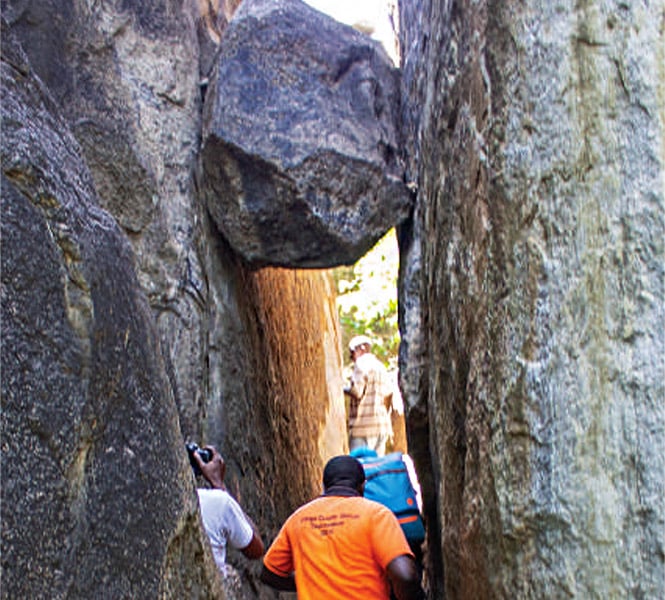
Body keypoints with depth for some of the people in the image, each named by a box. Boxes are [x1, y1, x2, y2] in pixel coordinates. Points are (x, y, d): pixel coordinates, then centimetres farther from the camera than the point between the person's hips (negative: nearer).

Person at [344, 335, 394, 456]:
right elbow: (389, 394, 19)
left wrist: (342, 389, 1)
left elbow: (356, 391, -16)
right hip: (382, 425, 9)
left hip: (365, 425, -9)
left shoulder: (362, 364, -6)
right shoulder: (380, 366, 21)